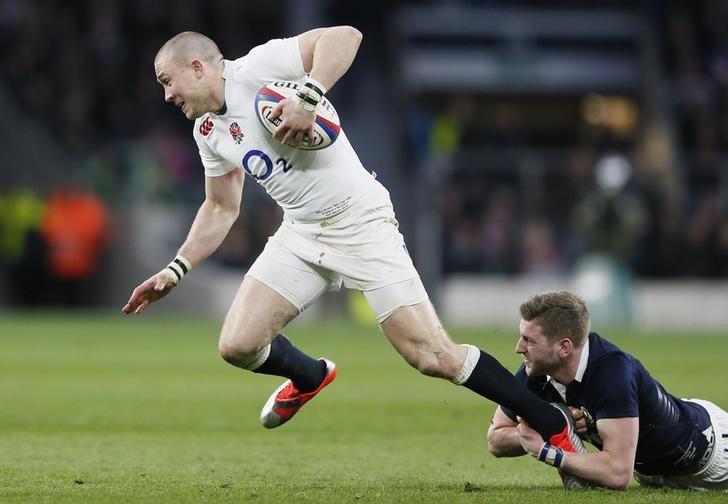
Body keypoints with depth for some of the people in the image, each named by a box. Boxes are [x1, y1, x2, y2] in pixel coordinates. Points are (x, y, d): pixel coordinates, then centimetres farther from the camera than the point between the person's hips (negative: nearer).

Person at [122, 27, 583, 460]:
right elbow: (221, 209, 24)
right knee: (238, 345, -5)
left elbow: (345, 36, -24)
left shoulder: (258, 68, -13)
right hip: (300, 235, 8)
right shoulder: (208, 131, 11)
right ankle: (310, 377, 29)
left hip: (359, 223, -8)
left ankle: (553, 425, 0)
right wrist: (176, 271, 19)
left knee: (433, 357, -14)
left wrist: (307, 99, -33)